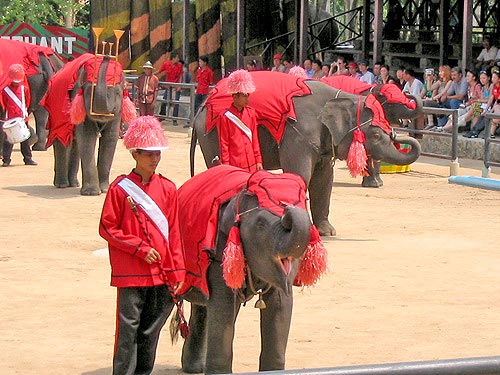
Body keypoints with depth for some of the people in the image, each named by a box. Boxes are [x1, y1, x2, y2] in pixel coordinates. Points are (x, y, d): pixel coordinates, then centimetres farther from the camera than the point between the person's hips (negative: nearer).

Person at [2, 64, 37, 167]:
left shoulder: (24, 89, 2)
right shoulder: (5, 90, -1)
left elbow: (27, 101, 10)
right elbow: (4, 104, 7)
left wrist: (24, 111, 4)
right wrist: (6, 114, 4)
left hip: (23, 118, 1)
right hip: (10, 119, -1)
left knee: (25, 139, 7)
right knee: (8, 139, -3)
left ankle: (28, 158, 16)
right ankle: (6, 160, 2)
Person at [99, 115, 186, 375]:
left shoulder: (167, 189, 7)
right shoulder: (120, 188, -3)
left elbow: (174, 233, 9)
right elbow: (107, 228, -3)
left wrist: (176, 272, 4)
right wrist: (139, 248, -11)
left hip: (161, 274, 4)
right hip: (130, 273, -4)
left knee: (151, 329, 10)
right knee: (128, 327, -3)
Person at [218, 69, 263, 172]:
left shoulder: (251, 113, 8)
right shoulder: (225, 116, -7)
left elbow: (255, 139, 14)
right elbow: (223, 143, -5)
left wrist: (258, 160, 11)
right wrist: (226, 167, -8)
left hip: (251, 165, 5)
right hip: (234, 166, -5)